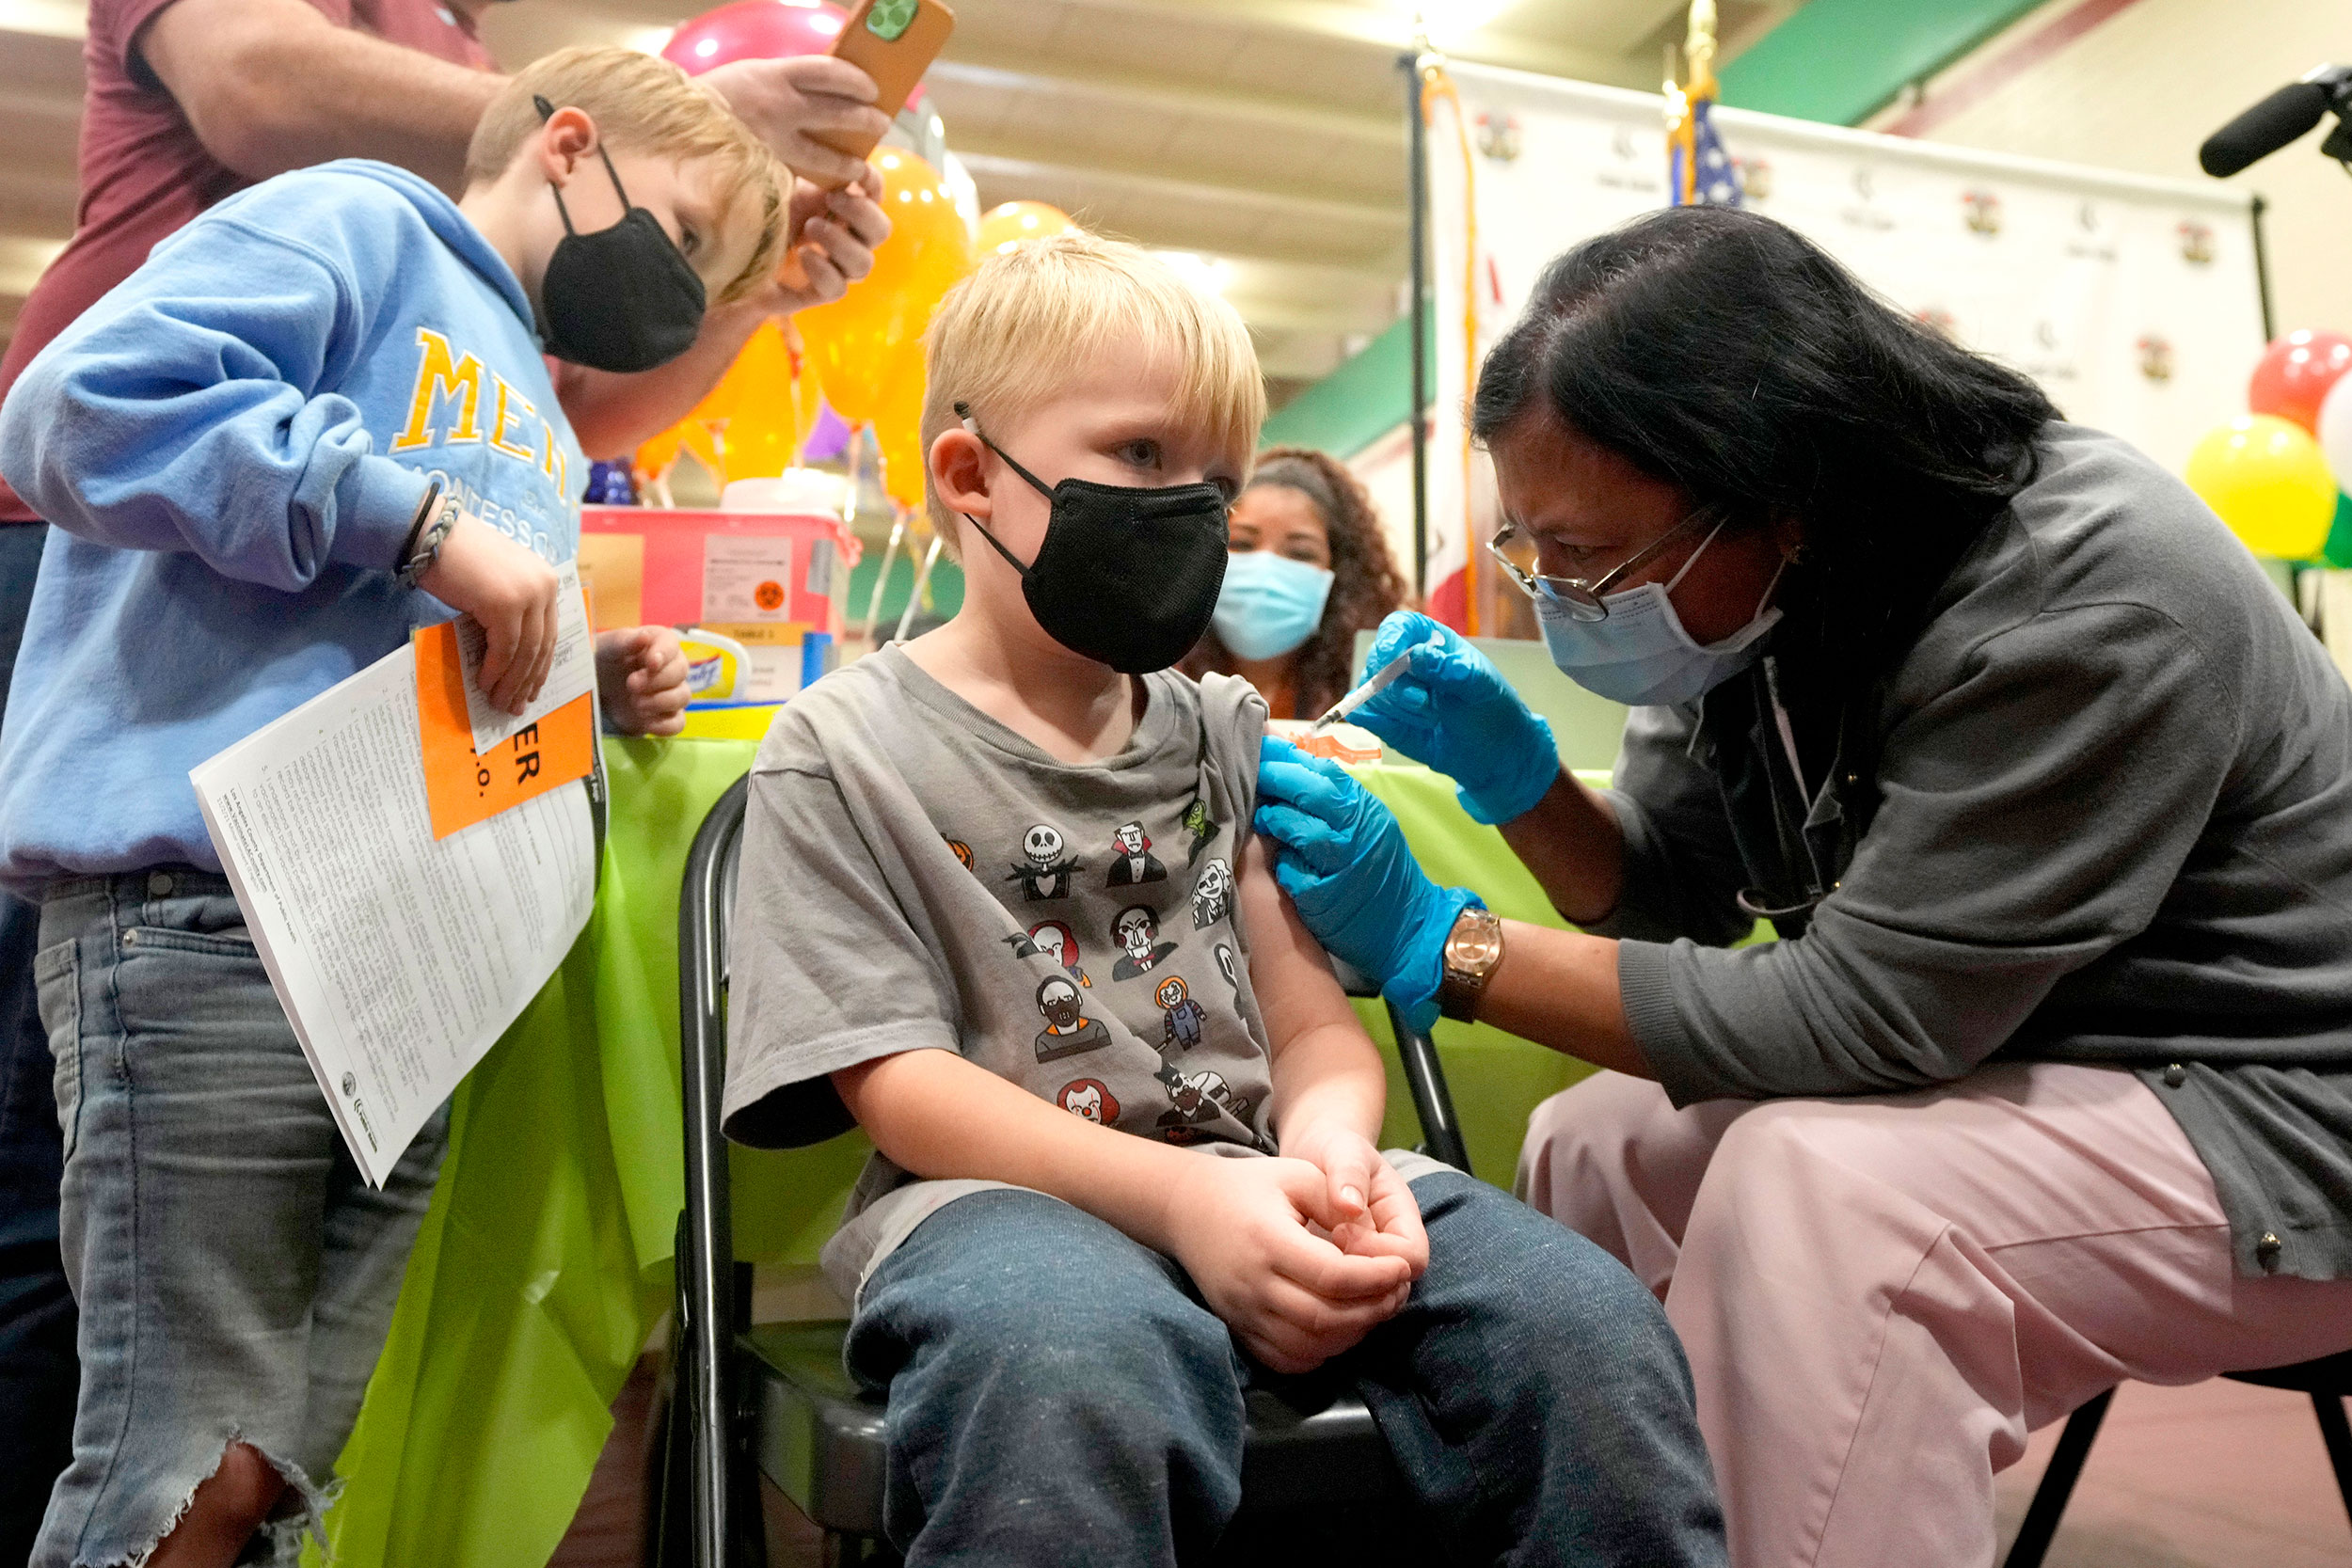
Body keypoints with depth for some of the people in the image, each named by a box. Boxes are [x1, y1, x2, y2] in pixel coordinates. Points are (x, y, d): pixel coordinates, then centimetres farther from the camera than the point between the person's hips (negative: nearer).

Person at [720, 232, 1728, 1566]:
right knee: (1077, 1360, -40)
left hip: (1254, 1182, 5)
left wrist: (1329, 1137, -15)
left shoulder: (1229, 737, 16)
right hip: (1006, 1192, -4)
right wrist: (1178, 1192, -22)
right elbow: (896, 1080, -8)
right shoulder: (844, 750, 2)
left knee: (1588, 1321, -20)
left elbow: (1313, 1023, 11)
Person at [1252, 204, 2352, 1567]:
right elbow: (1670, 892, 6)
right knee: (1590, 1144, 4)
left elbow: (1859, 1014, -29)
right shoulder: (1754, 583, -5)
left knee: (1813, 1188, -32)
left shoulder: (2088, 602, -28)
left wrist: (1443, 946, -28)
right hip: (1991, 1057, 8)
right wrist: (1517, 775, -13)